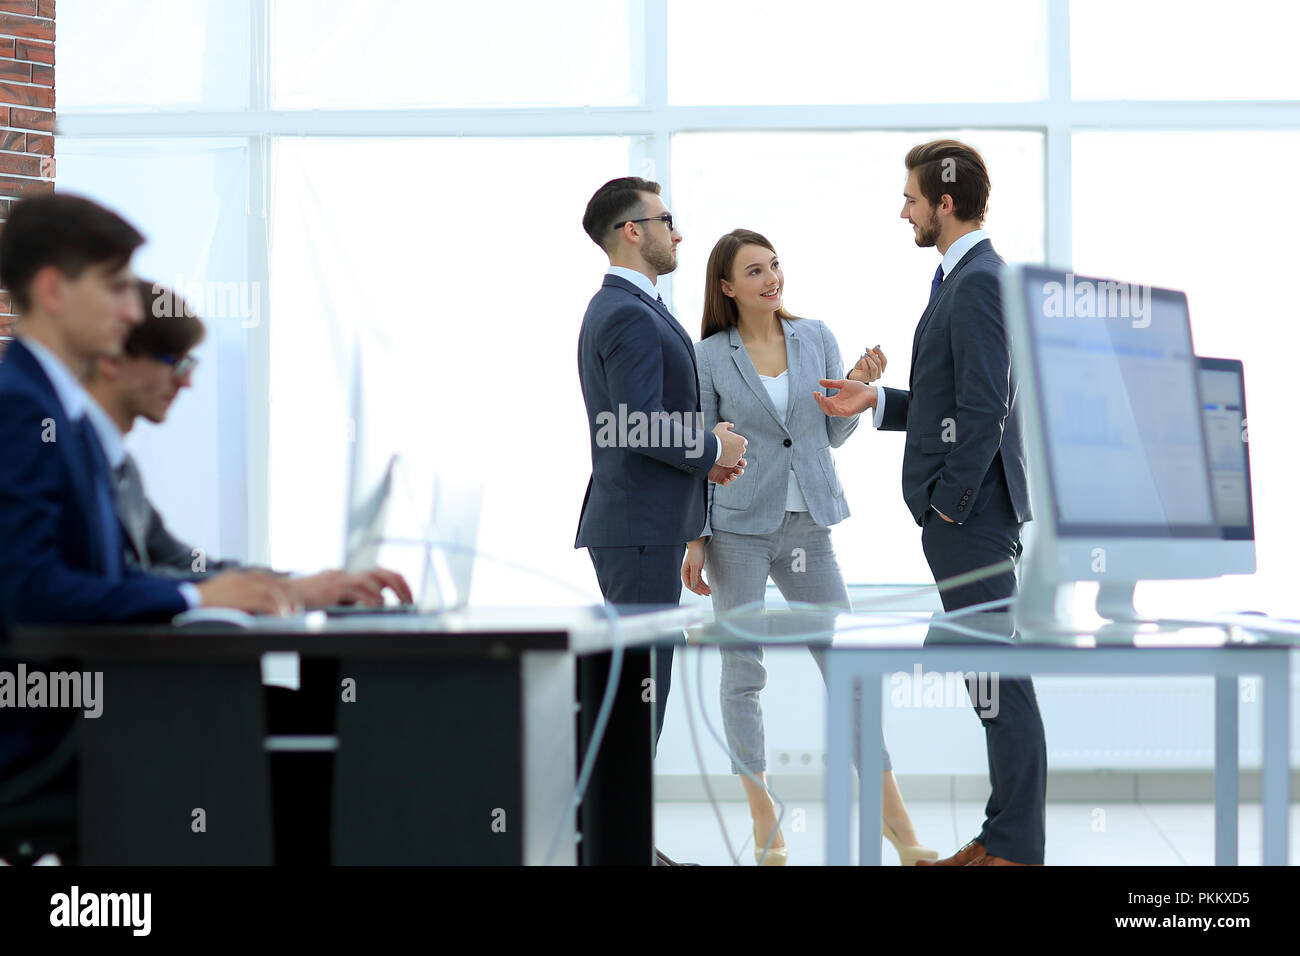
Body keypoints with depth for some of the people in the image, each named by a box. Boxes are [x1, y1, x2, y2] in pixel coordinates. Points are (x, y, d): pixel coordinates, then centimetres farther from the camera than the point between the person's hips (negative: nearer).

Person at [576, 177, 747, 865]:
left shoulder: (619, 309, 18)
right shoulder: (631, 316, -16)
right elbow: (640, 427, -23)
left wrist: (704, 452, 10)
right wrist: (712, 449, -8)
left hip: (635, 523, 11)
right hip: (639, 525, -11)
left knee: (626, 677, 13)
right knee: (638, 680, -8)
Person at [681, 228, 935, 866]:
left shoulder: (816, 338, 5)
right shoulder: (710, 357, -3)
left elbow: (834, 435, 12)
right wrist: (693, 539, -4)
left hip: (807, 525, 3)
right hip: (739, 526, -2)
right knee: (743, 673, 2)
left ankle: (893, 816, 9)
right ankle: (764, 823, 11)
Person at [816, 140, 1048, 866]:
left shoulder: (978, 283, -16)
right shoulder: (969, 277, 17)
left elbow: (986, 405, -22)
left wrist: (951, 502, -17)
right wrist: (876, 401, 12)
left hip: (972, 513, -11)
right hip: (964, 514, 11)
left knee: (1001, 678, -6)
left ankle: (1017, 846, -2)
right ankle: (1004, 833, 19)